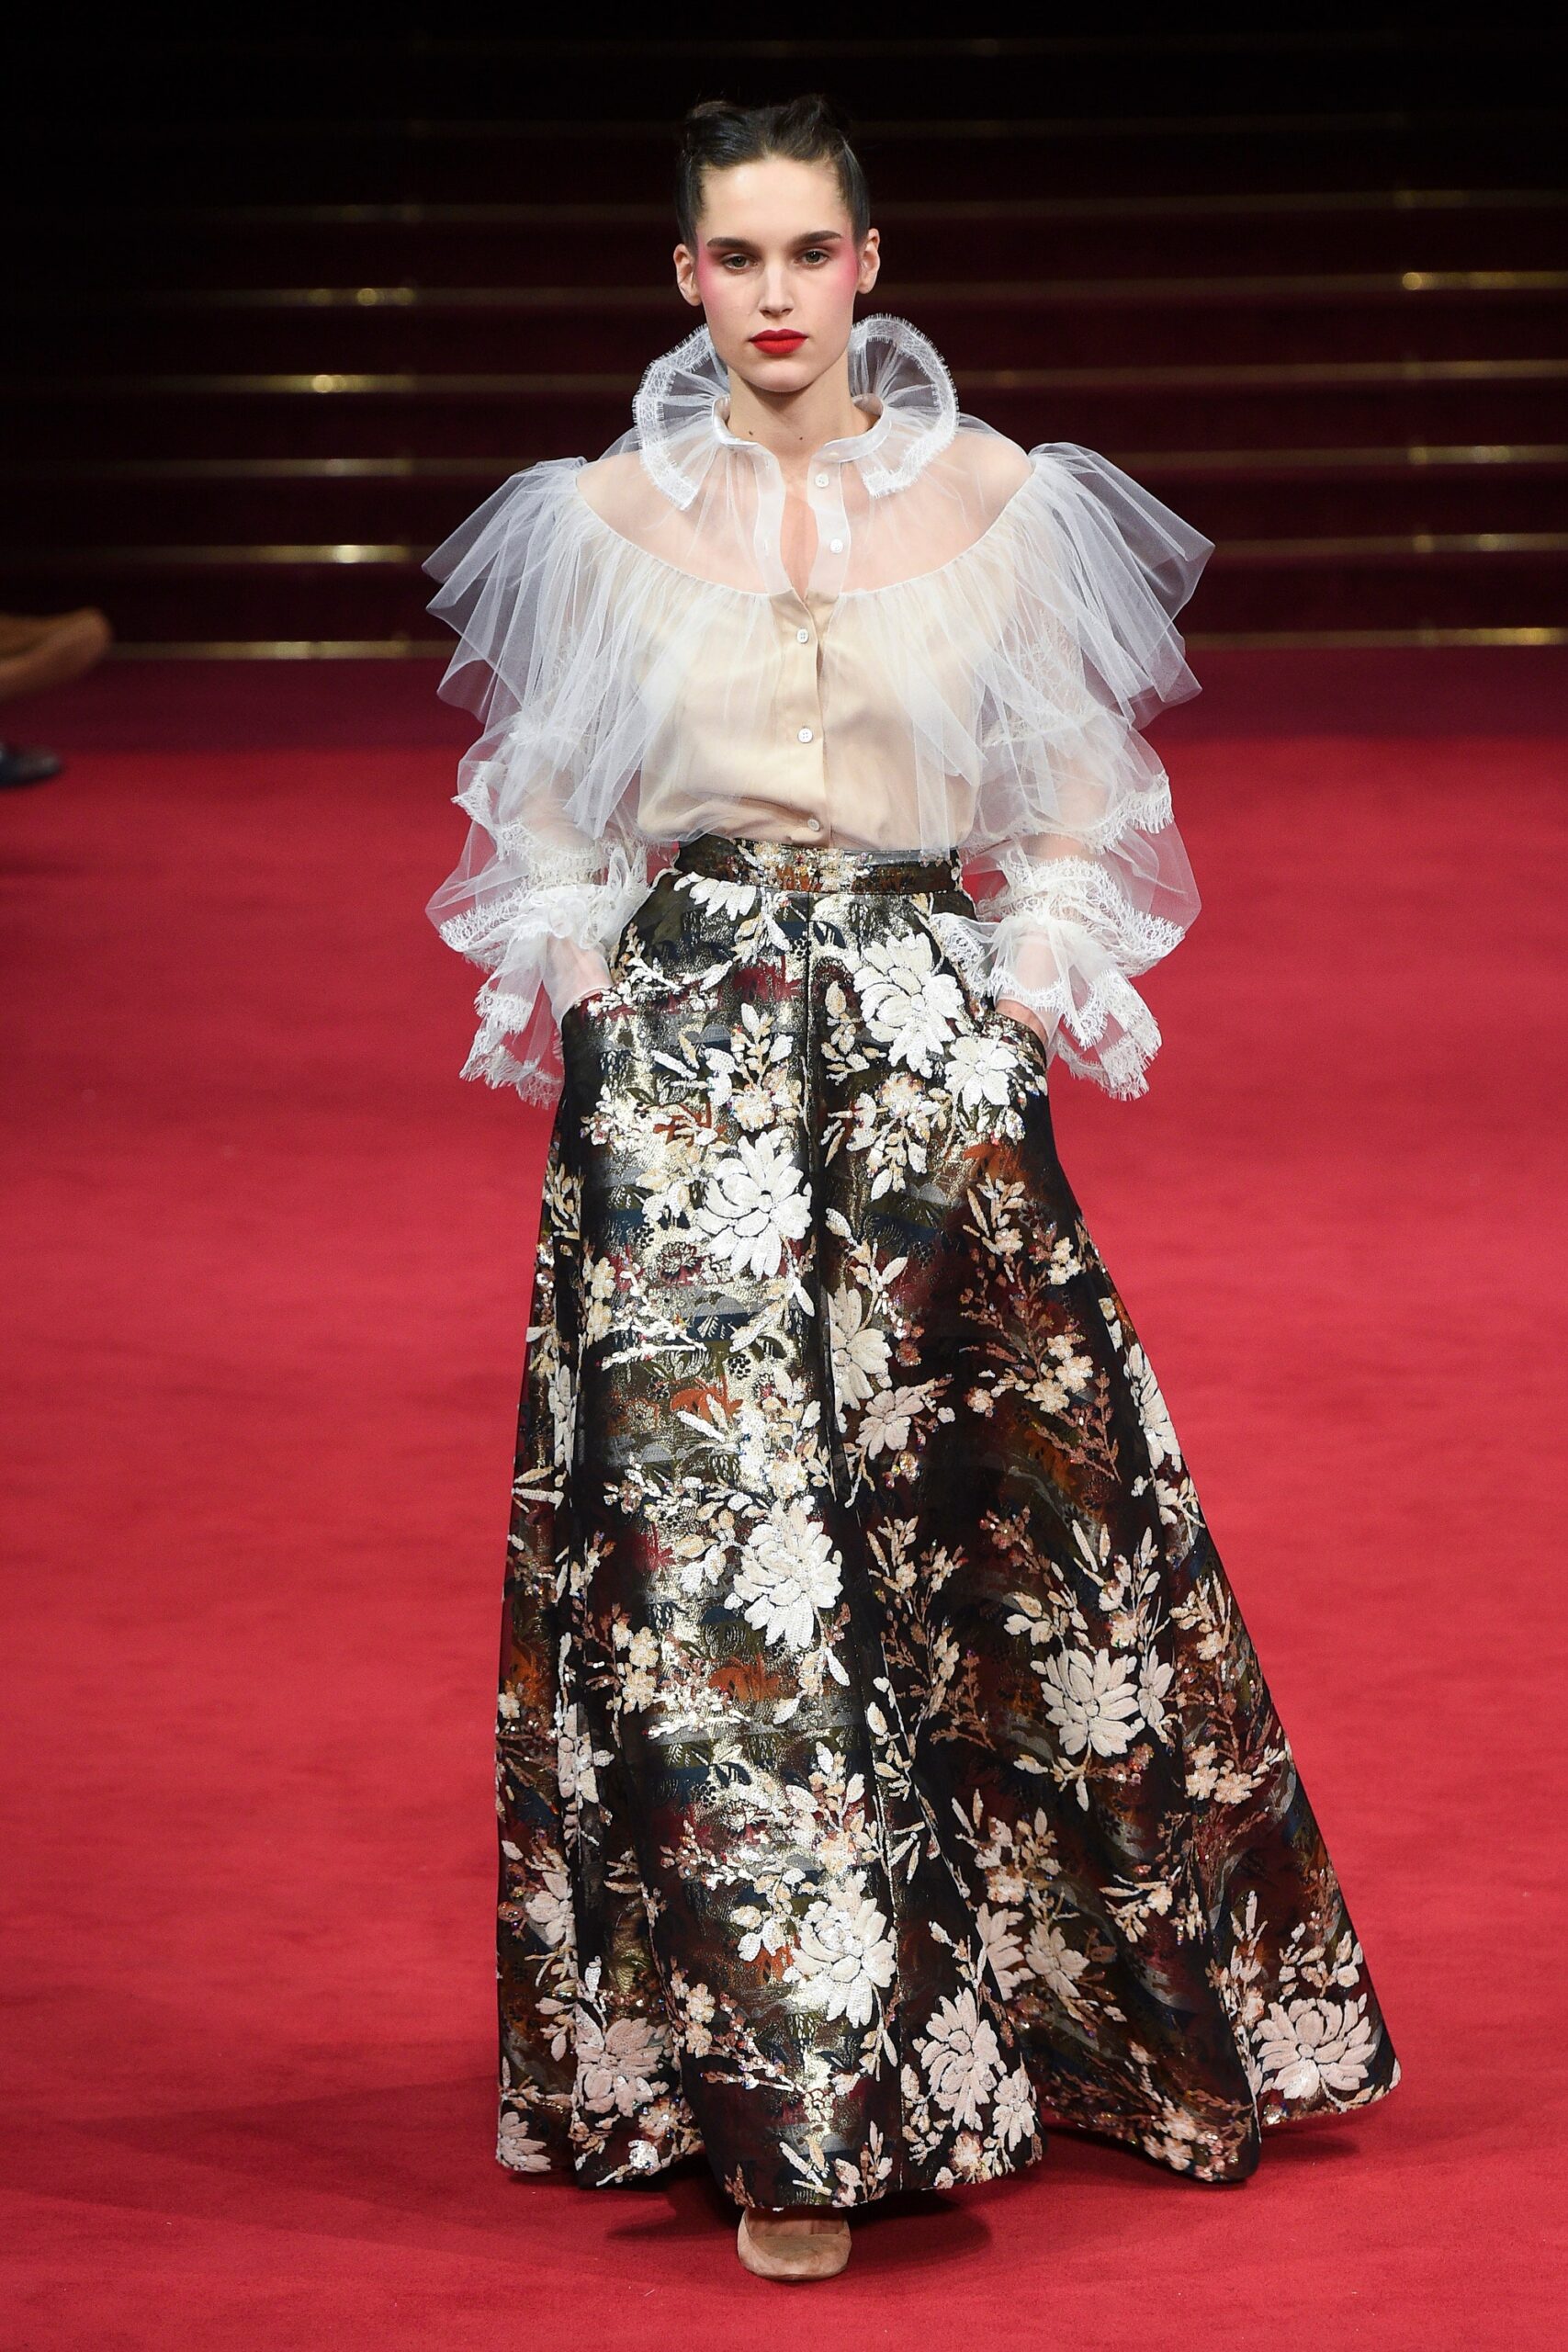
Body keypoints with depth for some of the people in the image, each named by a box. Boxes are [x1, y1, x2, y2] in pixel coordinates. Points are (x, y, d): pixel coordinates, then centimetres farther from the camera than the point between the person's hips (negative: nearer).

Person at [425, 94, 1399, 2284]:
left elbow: (1072, 794, 11)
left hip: (928, 1044, 1)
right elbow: (547, 808, 15)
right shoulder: (603, 517, 5)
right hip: (681, 1053, 0)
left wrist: (1033, 978, -2)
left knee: (999, 1512, 3)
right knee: (714, 1536, -7)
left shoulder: (995, 497, 4)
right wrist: (573, 964, -1)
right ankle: (795, 2107, -3)